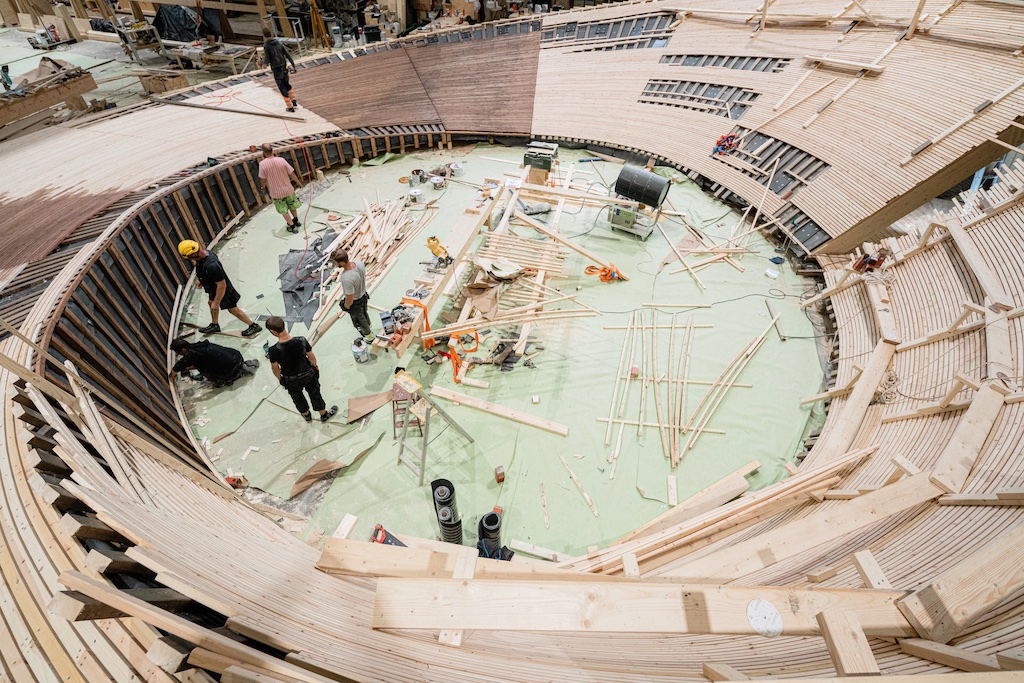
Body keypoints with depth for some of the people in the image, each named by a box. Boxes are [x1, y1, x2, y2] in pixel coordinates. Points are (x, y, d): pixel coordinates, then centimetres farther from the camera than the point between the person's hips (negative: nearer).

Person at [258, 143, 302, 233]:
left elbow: (263, 179, -9)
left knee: (283, 211, 15)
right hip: (288, 189, 2)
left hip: (275, 192, -2)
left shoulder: (262, 164, -19)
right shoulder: (281, 160, -17)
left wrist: (264, 187, 11)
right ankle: (296, 221, 42)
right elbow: (291, 173, -9)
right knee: (292, 206, 25)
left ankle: (292, 226, 20)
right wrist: (297, 181, 10)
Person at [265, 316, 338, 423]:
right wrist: (315, 367, 9)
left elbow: (275, 369, -13)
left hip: (291, 381, 0)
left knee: (297, 398, 29)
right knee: (315, 394, 26)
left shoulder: (274, 351, -31)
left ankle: (306, 415, 55)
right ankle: (324, 415, 47)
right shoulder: (301, 341, -29)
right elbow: (311, 357, -12)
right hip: (308, 374, 0)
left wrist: (280, 378, 8)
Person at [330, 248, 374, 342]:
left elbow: (349, 300, -29)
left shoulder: (347, 278, -43)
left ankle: (368, 335, 50)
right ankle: (368, 328, 62)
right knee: (364, 314, 34)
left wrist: (346, 307, -8)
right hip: (364, 295, 6)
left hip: (356, 303, -6)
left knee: (359, 319, 24)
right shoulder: (359, 263, -23)